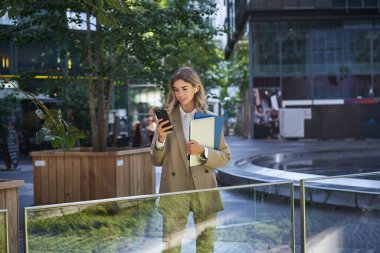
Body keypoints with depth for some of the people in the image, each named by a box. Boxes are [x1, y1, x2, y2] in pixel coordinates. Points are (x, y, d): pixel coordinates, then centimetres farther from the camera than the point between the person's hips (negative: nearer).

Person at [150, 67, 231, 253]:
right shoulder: (167, 118, 1)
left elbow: (226, 157, 3)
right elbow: (156, 160, 4)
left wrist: (203, 152, -15)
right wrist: (160, 139, -15)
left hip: (204, 191, 1)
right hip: (175, 191, -1)